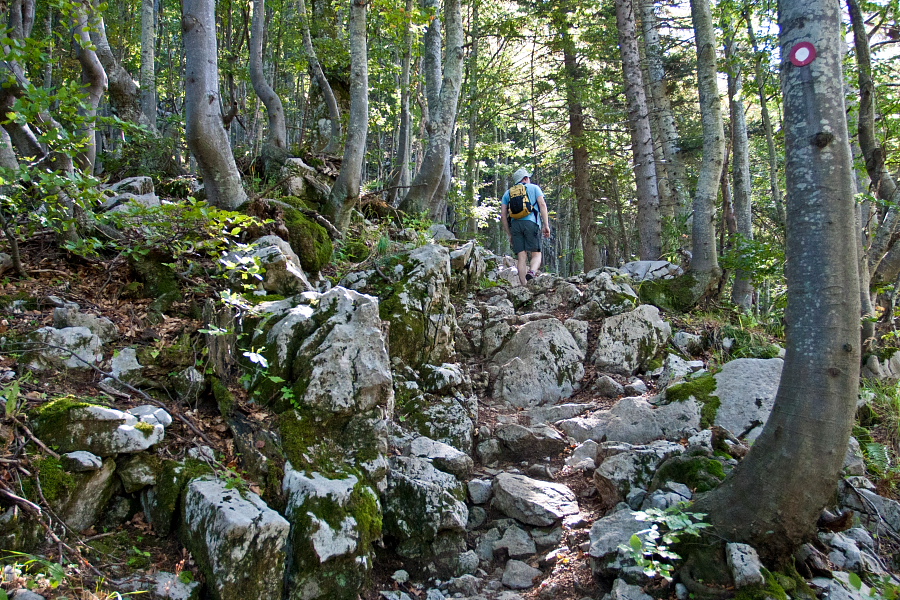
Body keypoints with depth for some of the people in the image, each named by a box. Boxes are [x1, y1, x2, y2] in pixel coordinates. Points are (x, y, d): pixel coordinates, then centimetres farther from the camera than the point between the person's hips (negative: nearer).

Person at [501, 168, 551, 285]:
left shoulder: (508, 193, 24)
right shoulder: (534, 188, 17)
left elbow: (503, 215, 16)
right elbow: (542, 205, 2)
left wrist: (509, 234, 19)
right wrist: (546, 225, -1)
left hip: (515, 224, 3)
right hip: (531, 223, -2)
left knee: (521, 257, 1)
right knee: (536, 254, 0)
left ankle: (524, 285, -8)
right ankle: (531, 272, -31)